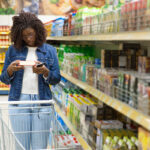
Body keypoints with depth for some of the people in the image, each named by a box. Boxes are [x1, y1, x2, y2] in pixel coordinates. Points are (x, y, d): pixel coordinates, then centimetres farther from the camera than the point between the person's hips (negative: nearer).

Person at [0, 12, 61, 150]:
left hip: (42, 101, 0)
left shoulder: (49, 50, 9)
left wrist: (44, 72, -15)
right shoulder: (13, 50, 9)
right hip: (19, 101, 0)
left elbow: (56, 79, 5)